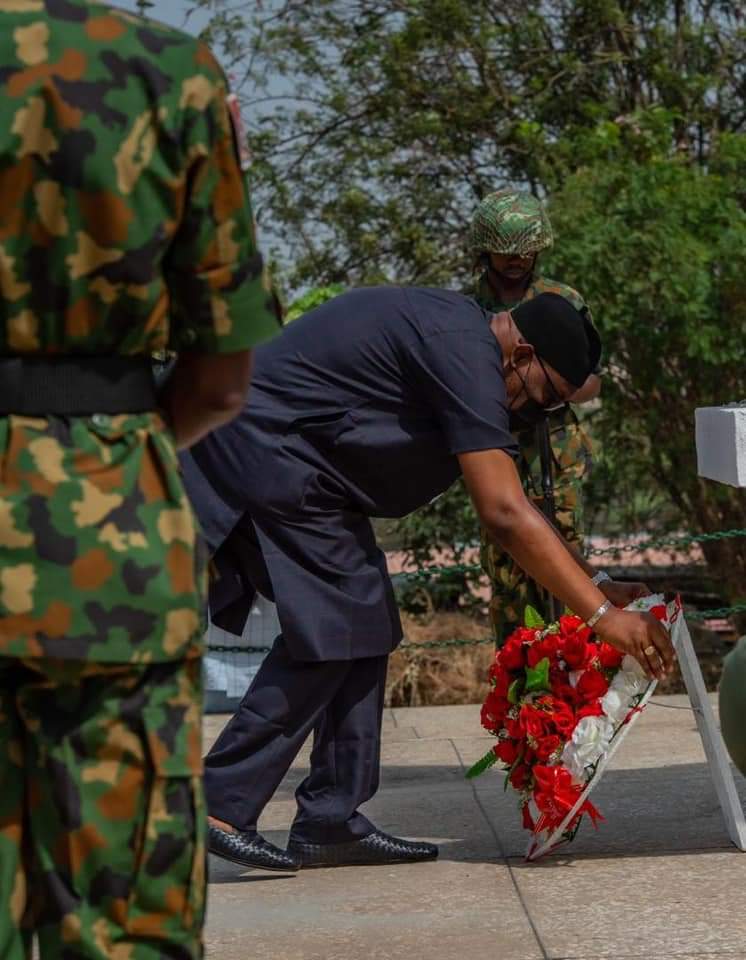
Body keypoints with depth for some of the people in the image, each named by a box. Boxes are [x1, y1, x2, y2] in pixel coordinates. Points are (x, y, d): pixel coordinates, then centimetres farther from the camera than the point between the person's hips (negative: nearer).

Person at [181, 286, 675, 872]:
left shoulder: (459, 330, 14)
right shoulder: (466, 353, -19)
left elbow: (506, 504, 18)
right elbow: (504, 514, -25)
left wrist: (595, 585, 14)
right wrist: (603, 615, -23)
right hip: (265, 455, -11)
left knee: (364, 623, 7)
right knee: (331, 626, -11)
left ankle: (331, 823, 7)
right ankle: (219, 804, -8)